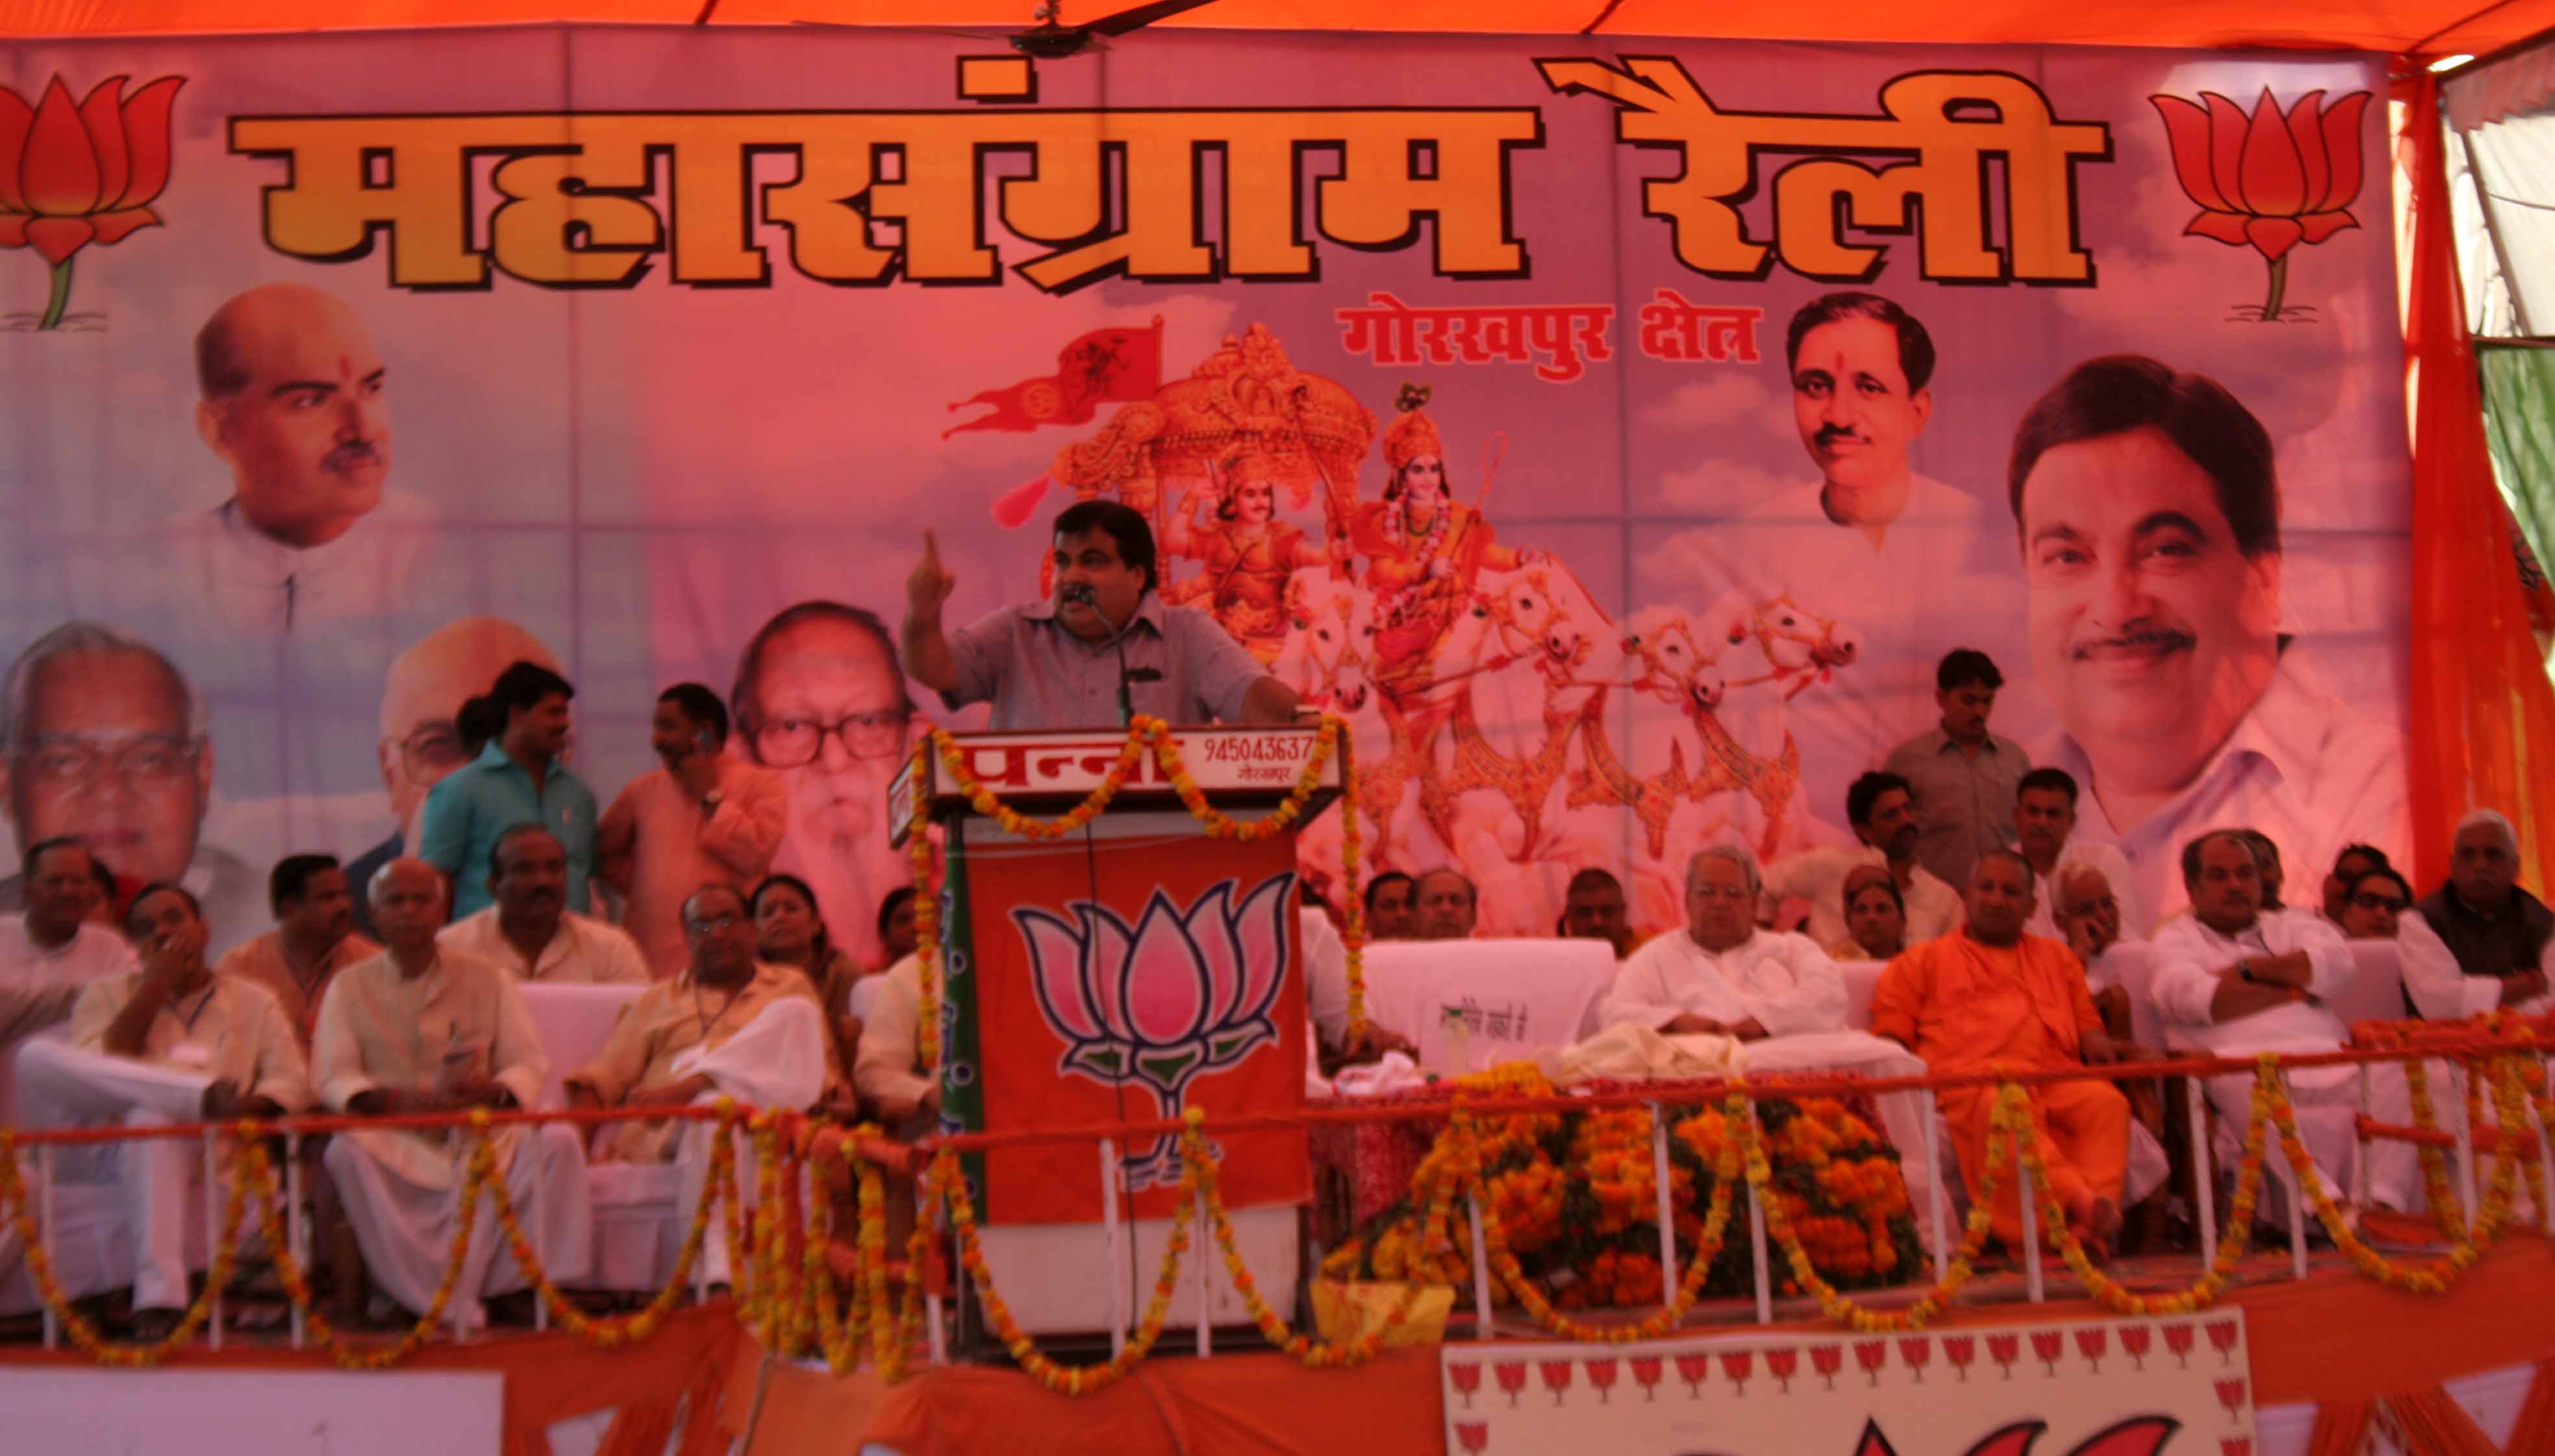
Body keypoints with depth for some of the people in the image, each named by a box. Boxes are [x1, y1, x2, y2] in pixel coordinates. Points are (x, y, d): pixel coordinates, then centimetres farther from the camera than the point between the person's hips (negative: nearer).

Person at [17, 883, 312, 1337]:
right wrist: (155, 985, 3)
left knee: (151, 1118, -40)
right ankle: (207, 1095, -34)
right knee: (38, 1057, -24)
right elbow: (94, 1071, 3)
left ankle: (160, 1298, -45)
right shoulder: (107, 995, 24)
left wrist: (250, 1106, -15)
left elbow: (292, 1082, 8)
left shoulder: (253, 1002, 22)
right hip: (108, 1141, 2)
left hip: (208, 1147, -2)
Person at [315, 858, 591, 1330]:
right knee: (345, 1153, -33)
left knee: (558, 1140, -27)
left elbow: (530, 1065, 5)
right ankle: (447, 1307, -31)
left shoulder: (488, 981, 11)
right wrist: (398, 1100, -21)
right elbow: (334, 1079, -2)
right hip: (396, 1144, 0)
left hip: (481, 1135, 1)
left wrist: (491, 1091, -19)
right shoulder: (349, 988, 9)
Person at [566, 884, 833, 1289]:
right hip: (658, 1133, 0)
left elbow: (816, 1074, 15)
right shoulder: (656, 1001, 30)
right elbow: (608, 1071, 17)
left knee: (795, 1015, -25)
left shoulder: (789, 988, 26)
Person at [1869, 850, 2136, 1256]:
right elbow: (1890, 1037, 18)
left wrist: (2097, 1044, 7)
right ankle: (2078, 1201, -54)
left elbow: (2087, 1022, 31)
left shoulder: (2056, 957, 36)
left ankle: (2089, 1227, -43)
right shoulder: (1923, 961, 25)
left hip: (2056, 1076, 3)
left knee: (2107, 1101, -31)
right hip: (1973, 1079, -3)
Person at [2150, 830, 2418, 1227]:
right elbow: (2191, 998, -2)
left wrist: (2249, 968, 7)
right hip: (2242, 1066, -4)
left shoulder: (2294, 923, 32)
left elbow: (2338, 964, 9)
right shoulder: (2175, 938, 21)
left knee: (2392, 1066, -28)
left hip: (2328, 1058, 4)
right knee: (2250, 1087, -40)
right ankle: (2328, 1204, -47)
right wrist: (2295, 989, 8)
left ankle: (2385, 1202, -37)